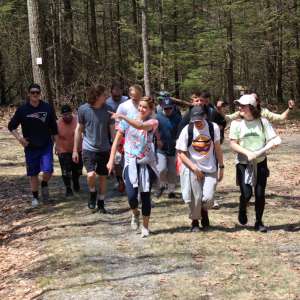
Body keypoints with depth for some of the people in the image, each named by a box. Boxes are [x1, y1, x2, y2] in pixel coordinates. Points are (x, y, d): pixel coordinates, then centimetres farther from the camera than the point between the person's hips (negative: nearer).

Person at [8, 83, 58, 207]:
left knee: (48, 170, -12)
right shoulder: (22, 109, -4)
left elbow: (53, 128, 6)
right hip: (30, 147, 0)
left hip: (46, 146, 0)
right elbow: (11, 126, 3)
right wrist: (19, 137, -12)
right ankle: (35, 197, 22)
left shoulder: (47, 108, -2)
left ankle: (44, 185, 19)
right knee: (33, 173, 6)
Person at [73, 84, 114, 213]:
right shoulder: (83, 109, -7)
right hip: (89, 148, -2)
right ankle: (92, 193, 12)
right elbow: (79, 129, 2)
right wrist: (75, 150, 3)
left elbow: (112, 130, 3)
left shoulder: (108, 109, -4)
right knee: (91, 175, -18)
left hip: (104, 149, 2)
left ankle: (101, 203, 27)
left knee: (103, 177, 10)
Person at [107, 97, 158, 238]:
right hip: (131, 163, 1)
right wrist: (111, 159, 0)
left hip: (147, 163, -1)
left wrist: (123, 117, -36)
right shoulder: (127, 122, 2)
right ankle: (135, 213, 22)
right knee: (131, 196, -12)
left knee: (145, 196, 1)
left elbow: (140, 126, -27)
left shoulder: (153, 122, -4)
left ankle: (145, 226, 18)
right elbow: (117, 140, 6)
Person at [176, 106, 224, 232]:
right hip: (193, 169, -1)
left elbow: (217, 148, 6)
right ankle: (195, 221, 26)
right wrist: (194, 167, -15)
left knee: (208, 198, -8)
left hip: (210, 169, 1)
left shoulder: (213, 128, -6)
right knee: (195, 198, 0)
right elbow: (181, 153, -7)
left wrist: (221, 167, 6)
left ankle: (204, 212, 27)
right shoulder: (187, 130, -12)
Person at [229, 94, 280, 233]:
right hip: (243, 163, -1)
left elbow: (272, 141, -4)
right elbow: (233, 144, -7)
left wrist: (259, 152, -22)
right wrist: (247, 153, -21)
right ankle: (242, 211, 24)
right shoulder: (237, 123, -6)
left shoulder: (263, 122, -4)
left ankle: (259, 222, 19)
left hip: (260, 163, 1)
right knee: (246, 194, -10)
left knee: (260, 194, 1)